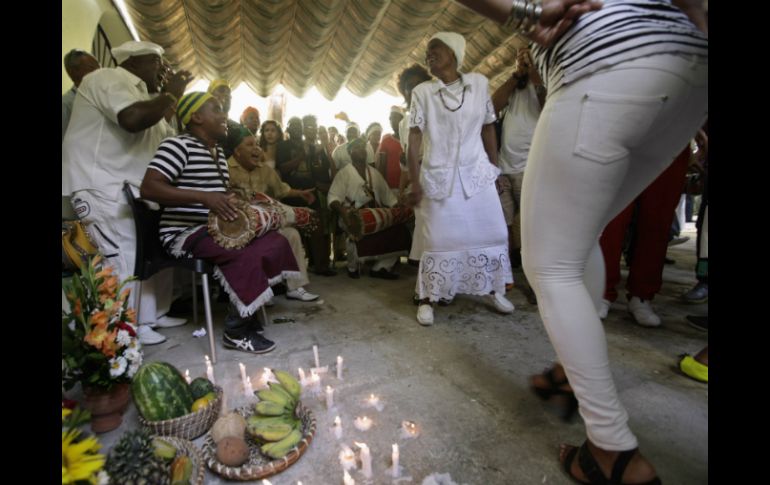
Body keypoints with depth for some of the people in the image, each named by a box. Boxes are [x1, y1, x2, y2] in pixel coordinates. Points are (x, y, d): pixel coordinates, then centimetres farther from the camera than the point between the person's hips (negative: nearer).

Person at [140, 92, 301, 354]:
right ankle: (236, 331, -11)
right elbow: (148, 188, -23)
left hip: (217, 228, 9)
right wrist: (204, 197, -31)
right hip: (185, 233, -9)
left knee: (277, 242, -4)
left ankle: (247, 311, 1)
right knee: (247, 255, -29)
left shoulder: (218, 152, 18)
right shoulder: (178, 145, -11)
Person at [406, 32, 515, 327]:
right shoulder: (422, 92, -1)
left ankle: (493, 290, 24)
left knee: (490, 233, 6)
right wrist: (414, 183, -14)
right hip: (438, 176, -2)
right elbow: (414, 138, -7)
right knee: (437, 238, -1)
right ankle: (427, 299, 10)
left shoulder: (479, 83, 4)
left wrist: (495, 167, 6)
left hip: (477, 173, 3)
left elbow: (488, 128, 8)